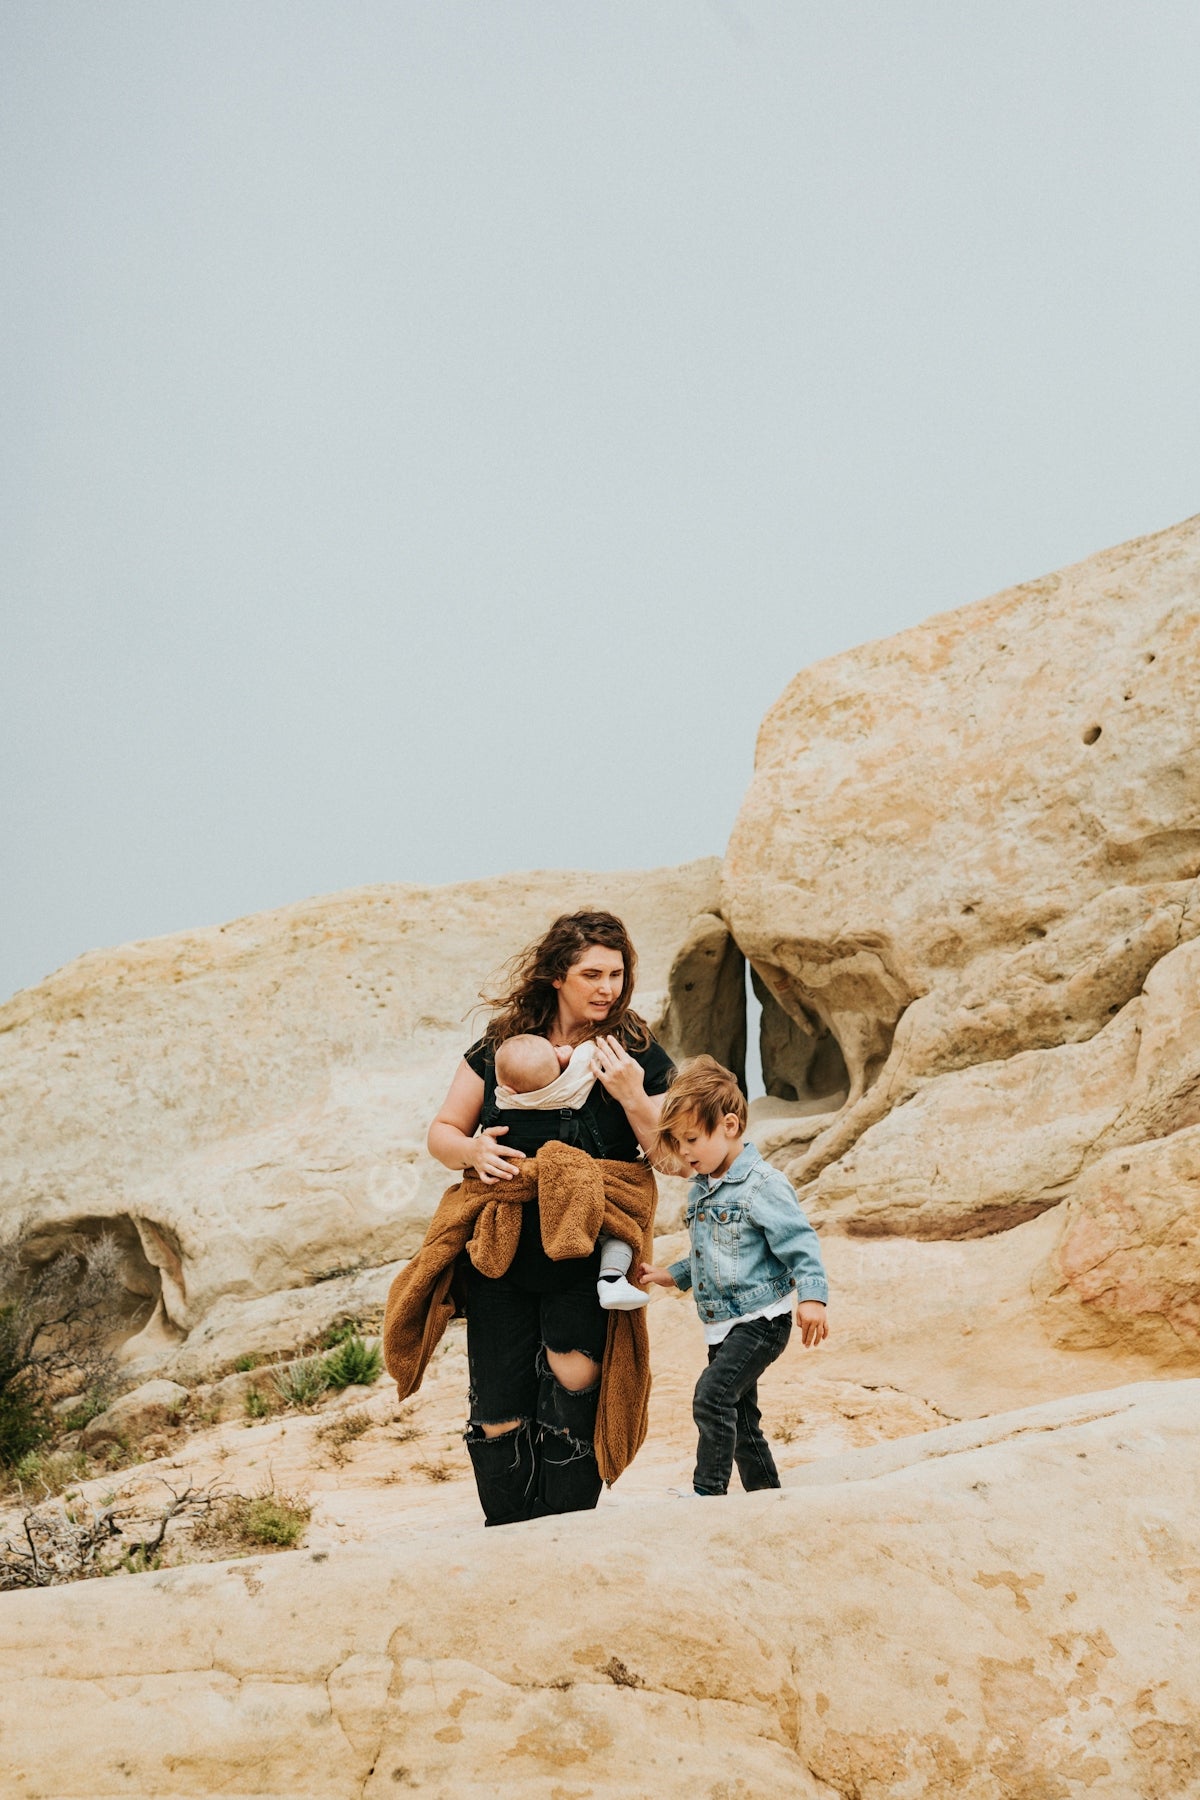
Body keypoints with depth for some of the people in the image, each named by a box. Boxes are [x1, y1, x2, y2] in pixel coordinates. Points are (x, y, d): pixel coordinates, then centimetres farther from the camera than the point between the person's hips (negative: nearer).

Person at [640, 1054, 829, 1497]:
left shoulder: (762, 1186, -15)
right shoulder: (701, 1188, 11)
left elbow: (799, 1243, -17)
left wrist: (811, 1295, -27)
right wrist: (673, 1275, 16)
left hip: (761, 1321, -9)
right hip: (724, 1324, 9)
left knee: (713, 1395, -21)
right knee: (739, 1413, 14)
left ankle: (708, 1491, -17)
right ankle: (765, 1491, 26)